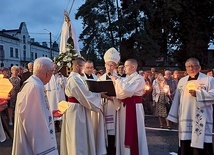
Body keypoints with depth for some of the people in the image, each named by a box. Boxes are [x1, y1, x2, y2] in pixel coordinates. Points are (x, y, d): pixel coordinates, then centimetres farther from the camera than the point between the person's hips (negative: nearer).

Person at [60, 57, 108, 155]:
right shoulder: (75, 79, -22)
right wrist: (100, 95, -10)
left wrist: (98, 94, 3)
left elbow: (82, 94, 12)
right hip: (77, 110, -11)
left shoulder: (75, 77, 11)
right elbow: (85, 95, -22)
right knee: (78, 139, 2)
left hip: (77, 109, 11)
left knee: (80, 138, 21)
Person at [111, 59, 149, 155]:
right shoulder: (125, 79, 14)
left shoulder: (139, 78, -10)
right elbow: (120, 93, 8)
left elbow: (127, 90, -25)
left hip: (134, 107, -7)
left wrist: (117, 80, -14)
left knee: (133, 133, -1)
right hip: (124, 107, 8)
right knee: (125, 132, 14)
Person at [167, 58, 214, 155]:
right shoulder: (182, 81, 14)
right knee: (185, 147, 9)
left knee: (200, 147, -4)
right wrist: (174, 116, 12)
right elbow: (177, 99, 14)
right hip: (185, 119, 5)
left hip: (201, 120, -4)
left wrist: (198, 94, -18)